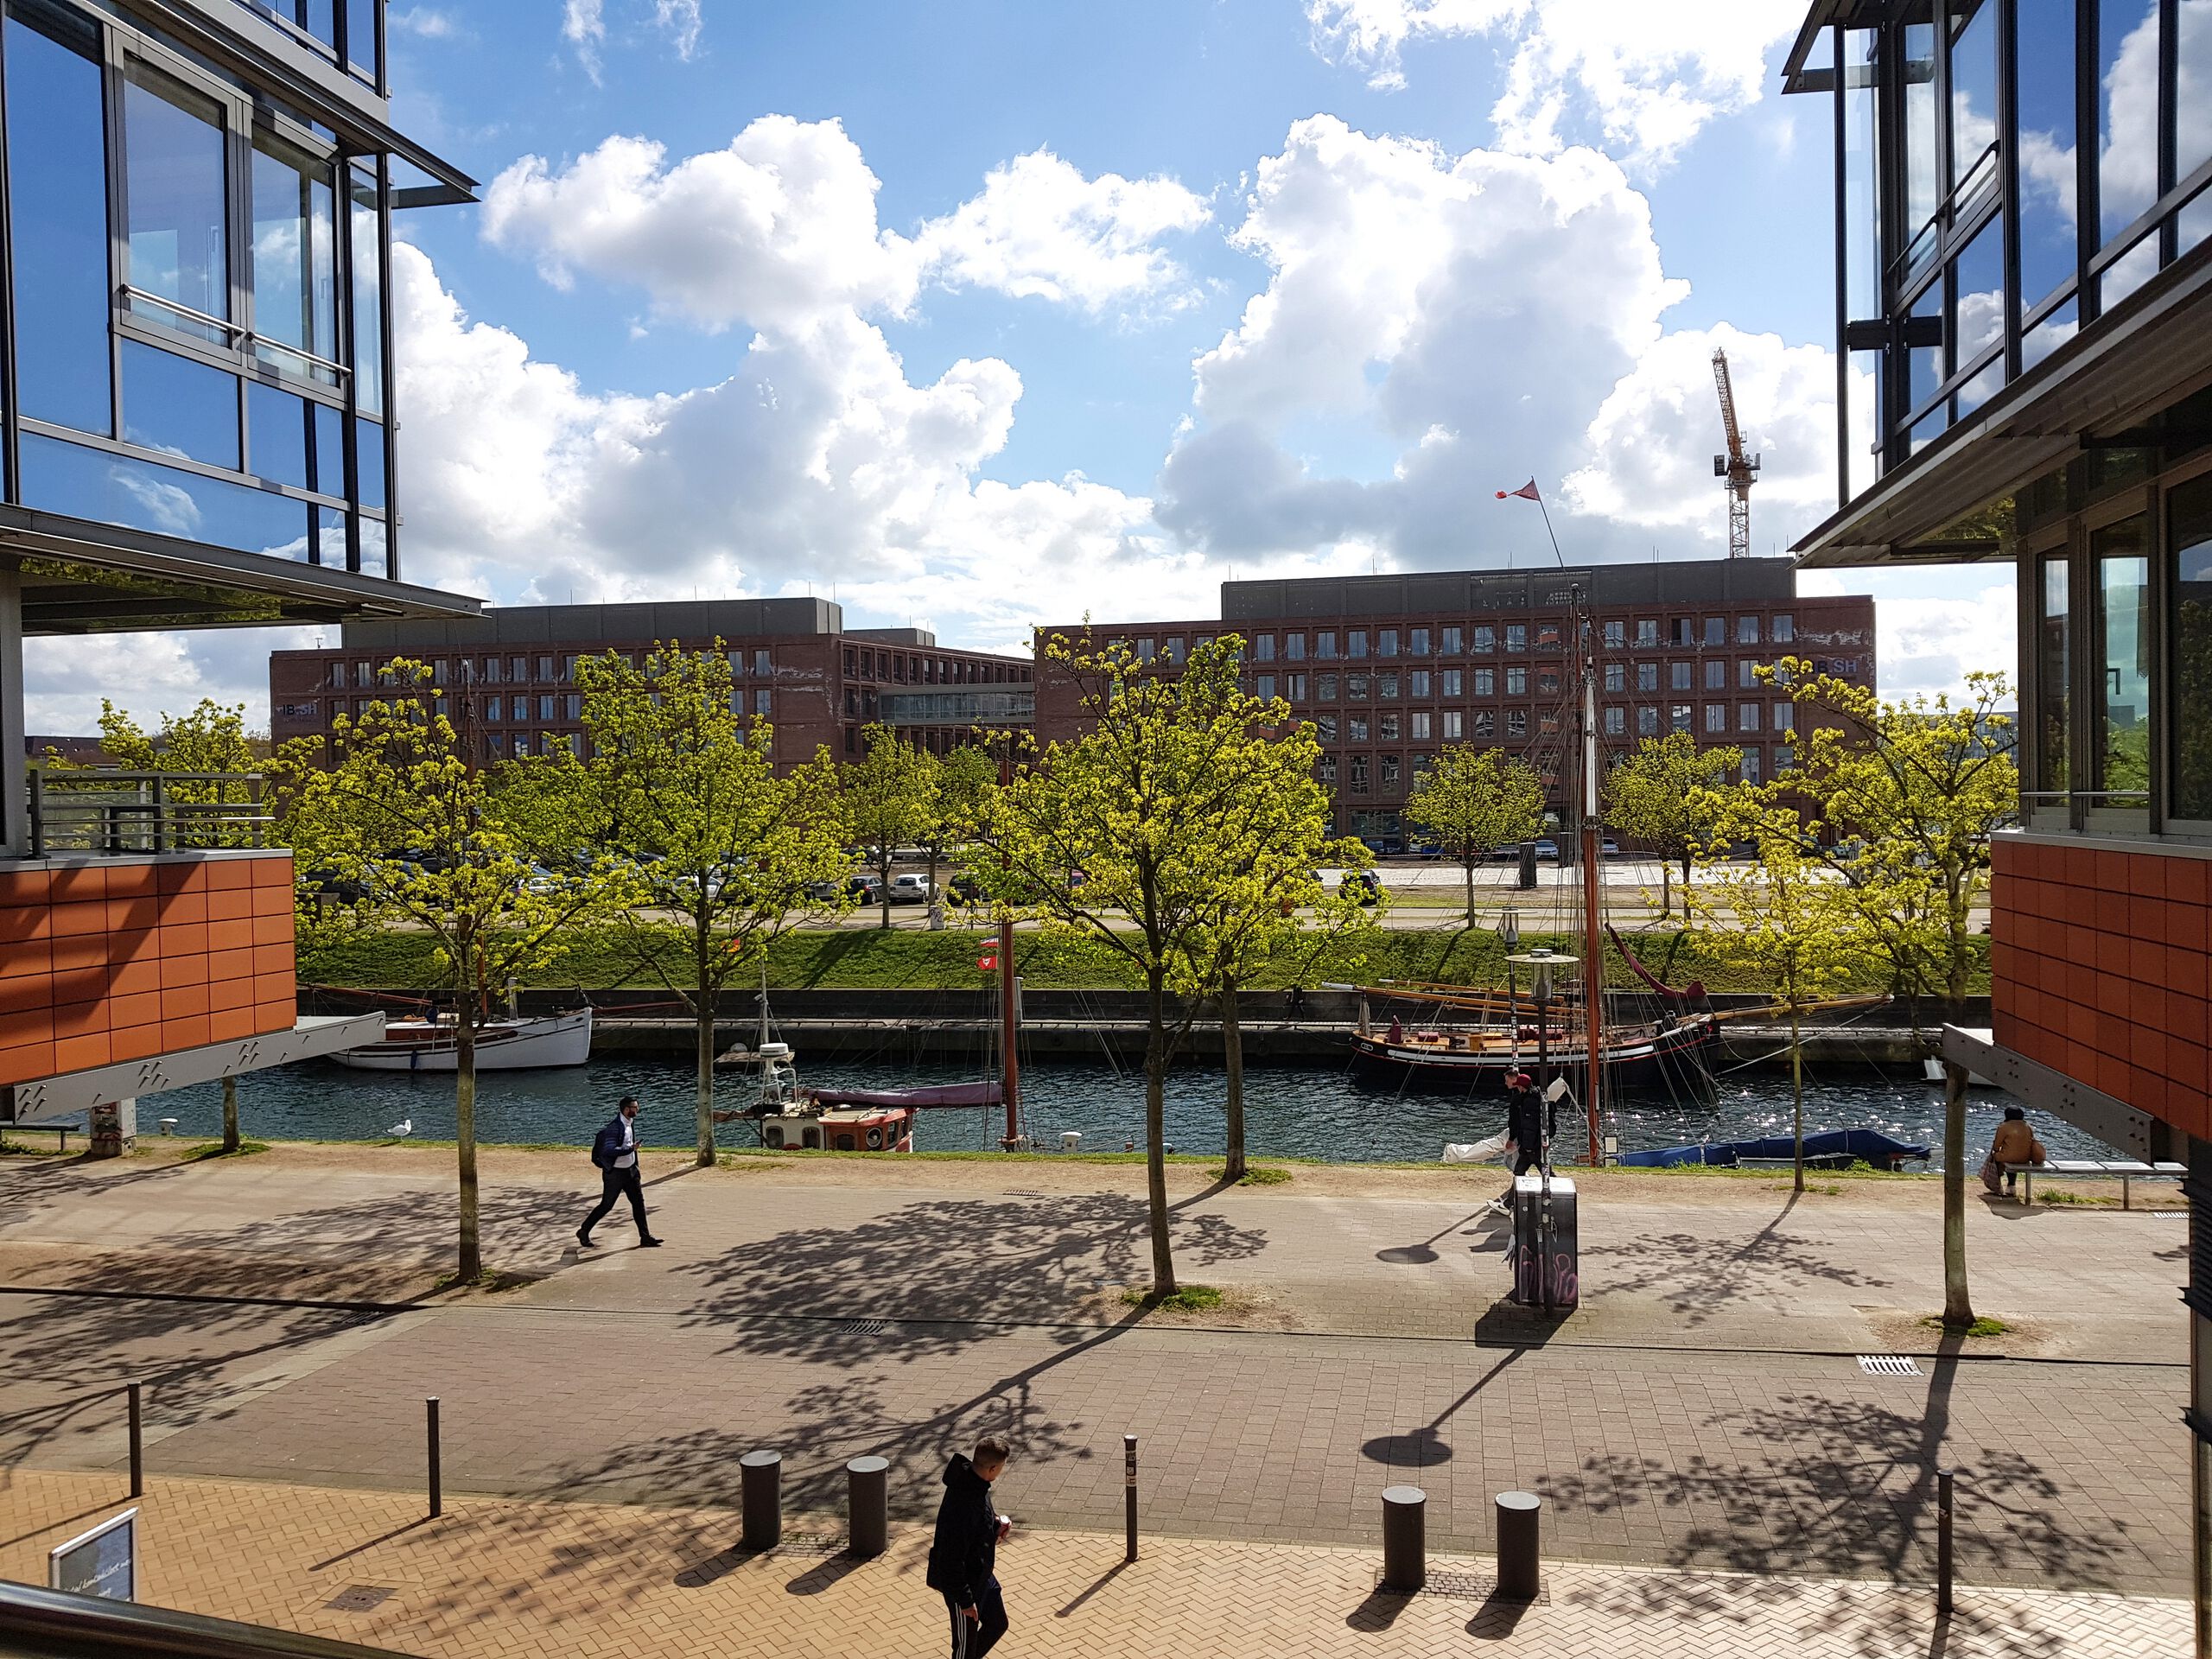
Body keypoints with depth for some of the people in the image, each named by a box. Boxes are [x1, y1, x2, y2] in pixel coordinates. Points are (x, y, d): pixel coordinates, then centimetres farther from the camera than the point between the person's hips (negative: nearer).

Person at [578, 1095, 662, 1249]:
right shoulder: (615, 1127, -24)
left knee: (638, 1202, 5)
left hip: (630, 1170, 8)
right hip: (615, 1173, -8)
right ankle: (583, 1232, 23)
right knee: (606, 1206, 4)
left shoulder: (631, 1122, 3)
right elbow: (609, 1150, -35)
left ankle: (645, 1238, 8)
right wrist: (631, 1149, -33)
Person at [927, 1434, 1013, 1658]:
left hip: (982, 1575, 9)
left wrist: (995, 1526, -5)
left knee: (997, 1625, 24)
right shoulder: (962, 1502, -36)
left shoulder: (976, 1483, -7)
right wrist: (964, 1599, -21)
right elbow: (952, 1557, -29)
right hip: (964, 1584, -9)